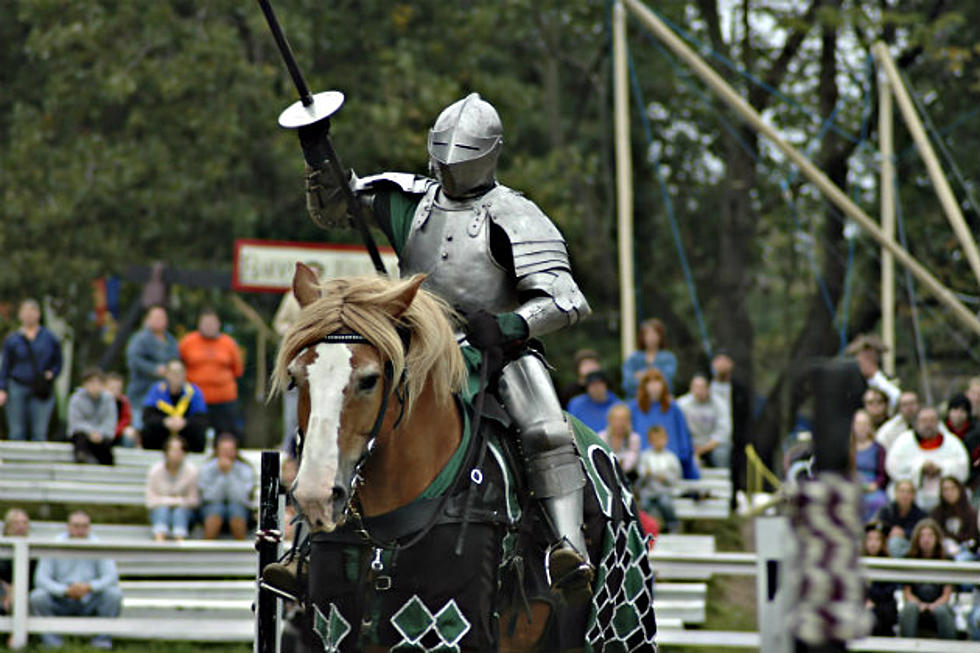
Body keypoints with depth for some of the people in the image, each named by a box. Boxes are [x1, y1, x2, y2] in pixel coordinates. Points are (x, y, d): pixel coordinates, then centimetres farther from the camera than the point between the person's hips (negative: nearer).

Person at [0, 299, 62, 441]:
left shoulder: (49, 338, 8)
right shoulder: (12, 339, 7)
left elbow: (57, 363, 14)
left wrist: (51, 374, -6)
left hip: (41, 392, 0)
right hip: (17, 389, 0)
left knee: (40, 432, -4)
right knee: (16, 432, -1)